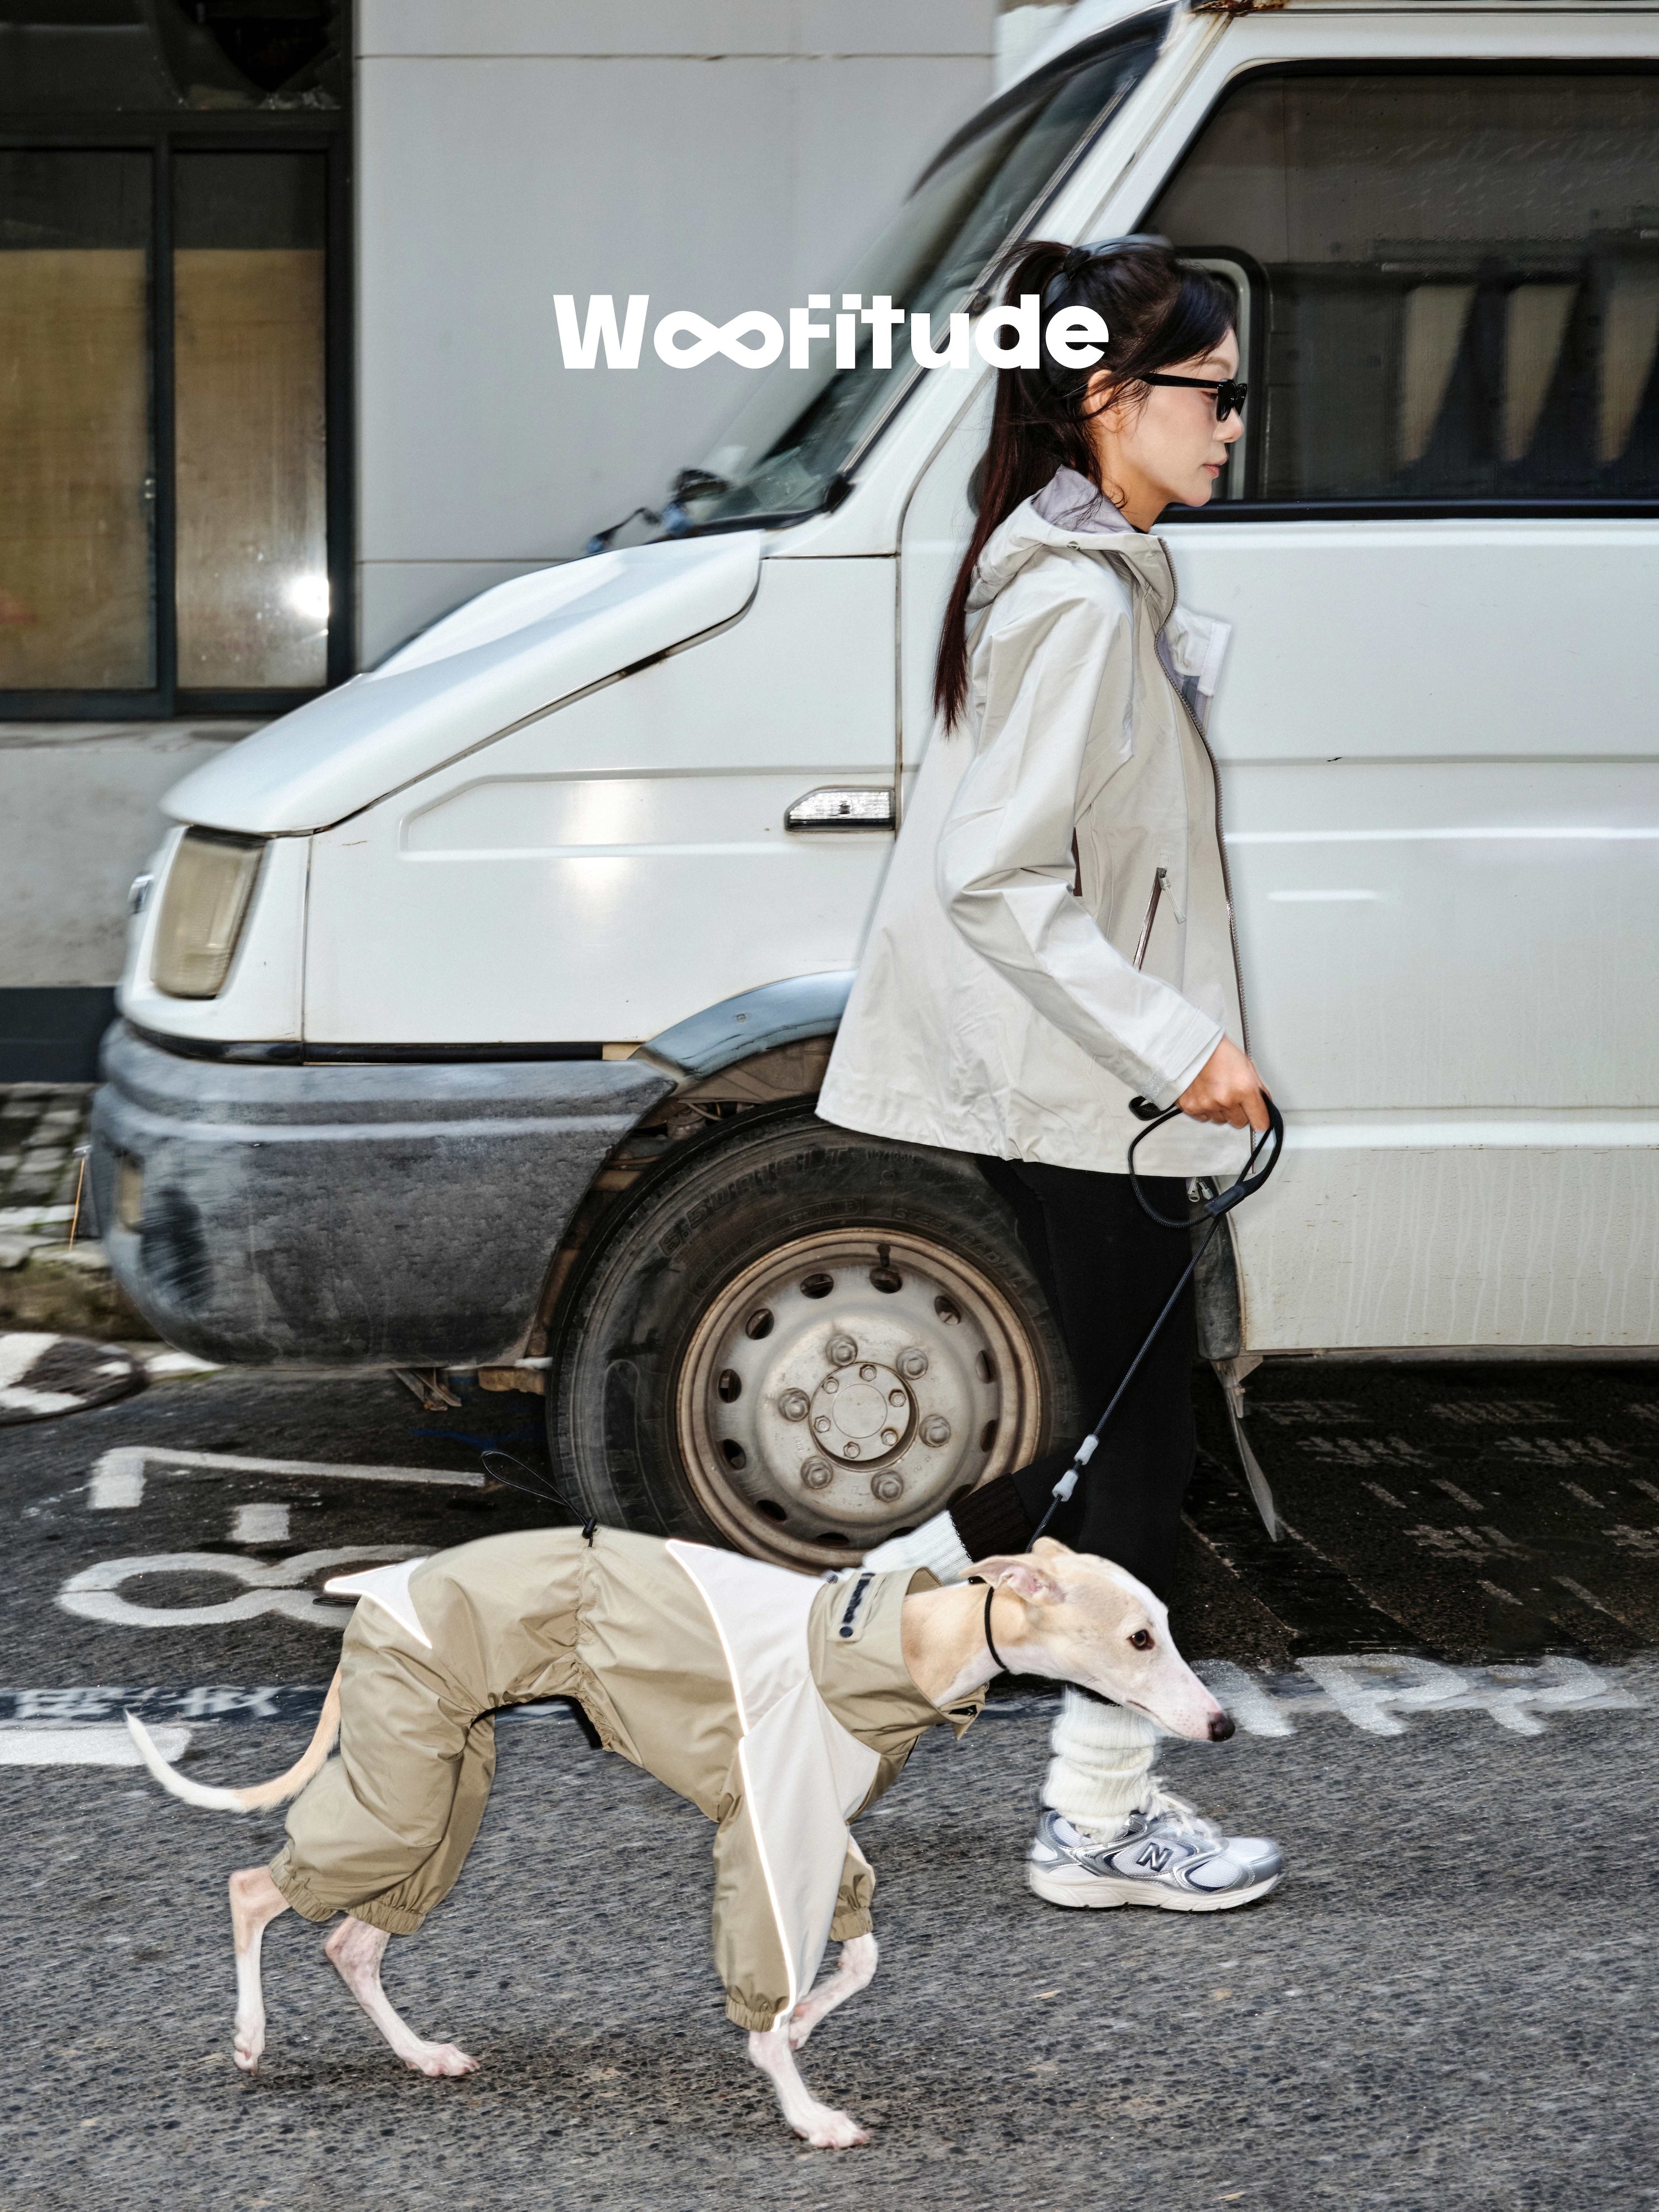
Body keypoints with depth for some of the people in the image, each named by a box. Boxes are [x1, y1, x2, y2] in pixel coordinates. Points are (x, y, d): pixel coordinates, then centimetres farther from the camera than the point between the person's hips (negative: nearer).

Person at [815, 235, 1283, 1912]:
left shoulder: (1080, 573, 12)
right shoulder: (1083, 599, -19)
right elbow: (998, 880, -24)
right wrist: (1177, 1043, -23)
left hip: (1066, 1093, 10)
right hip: (1082, 1099, -10)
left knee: (1109, 1438, 17)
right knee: (1136, 1446, 1)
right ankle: (1101, 1818, 13)